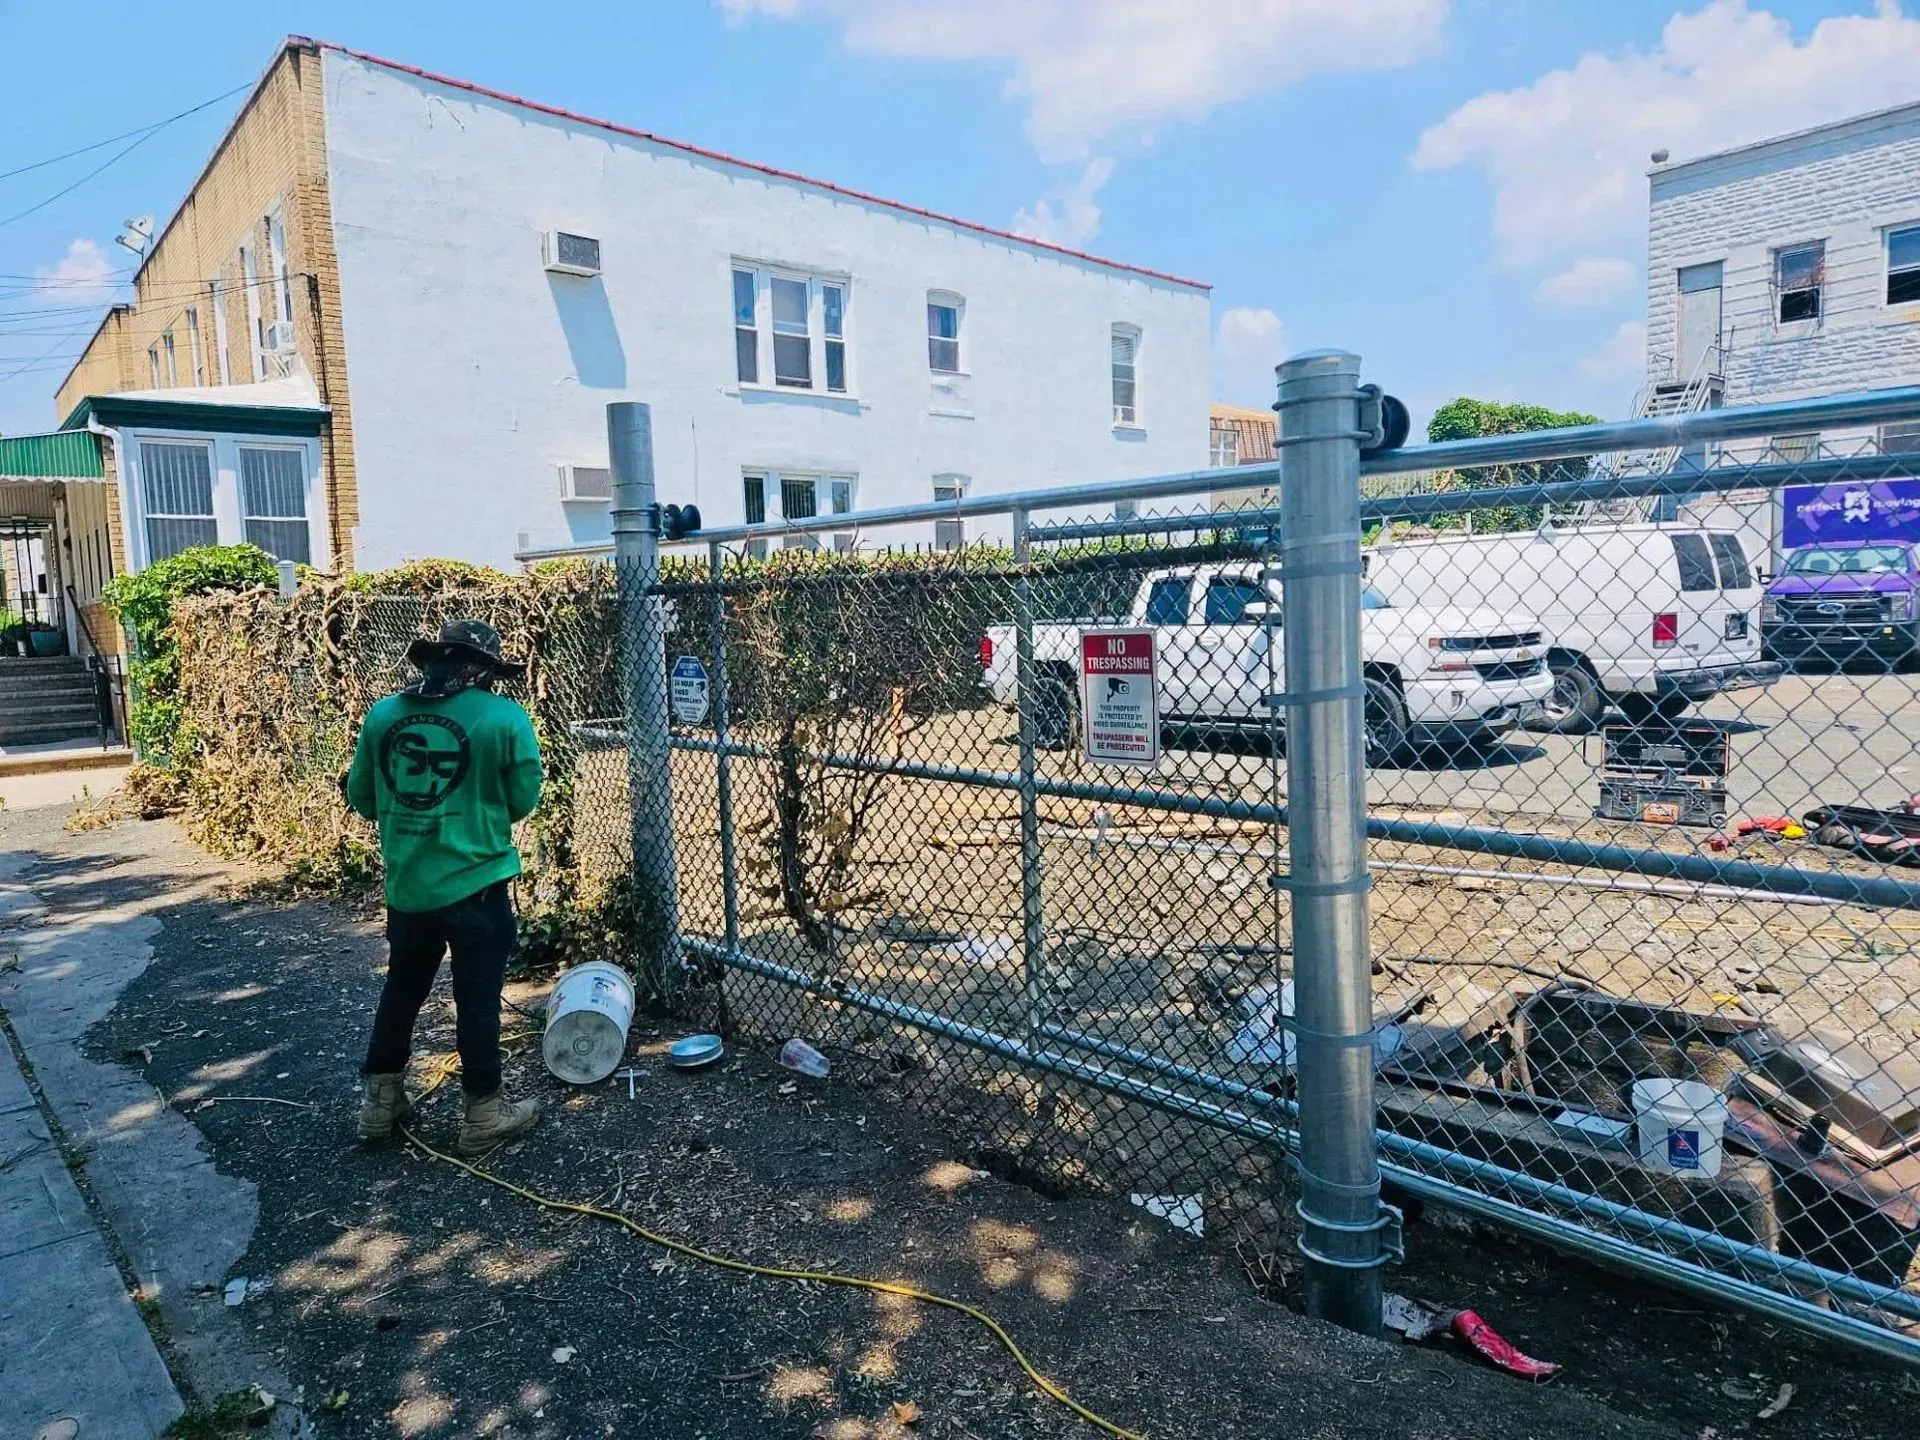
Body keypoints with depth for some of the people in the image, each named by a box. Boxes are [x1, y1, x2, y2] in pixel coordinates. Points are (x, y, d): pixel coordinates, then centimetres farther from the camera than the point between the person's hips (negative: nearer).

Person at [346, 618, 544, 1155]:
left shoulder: (382, 715, 0)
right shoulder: (504, 718, -12)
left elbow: (360, 796, 8)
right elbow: (523, 800, -5)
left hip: (406, 884, 4)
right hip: (476, 883, -4)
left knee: (401, 990, 21)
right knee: (477, 999, 7)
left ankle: (381, 1098, 34)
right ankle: (484, 1112, 17)